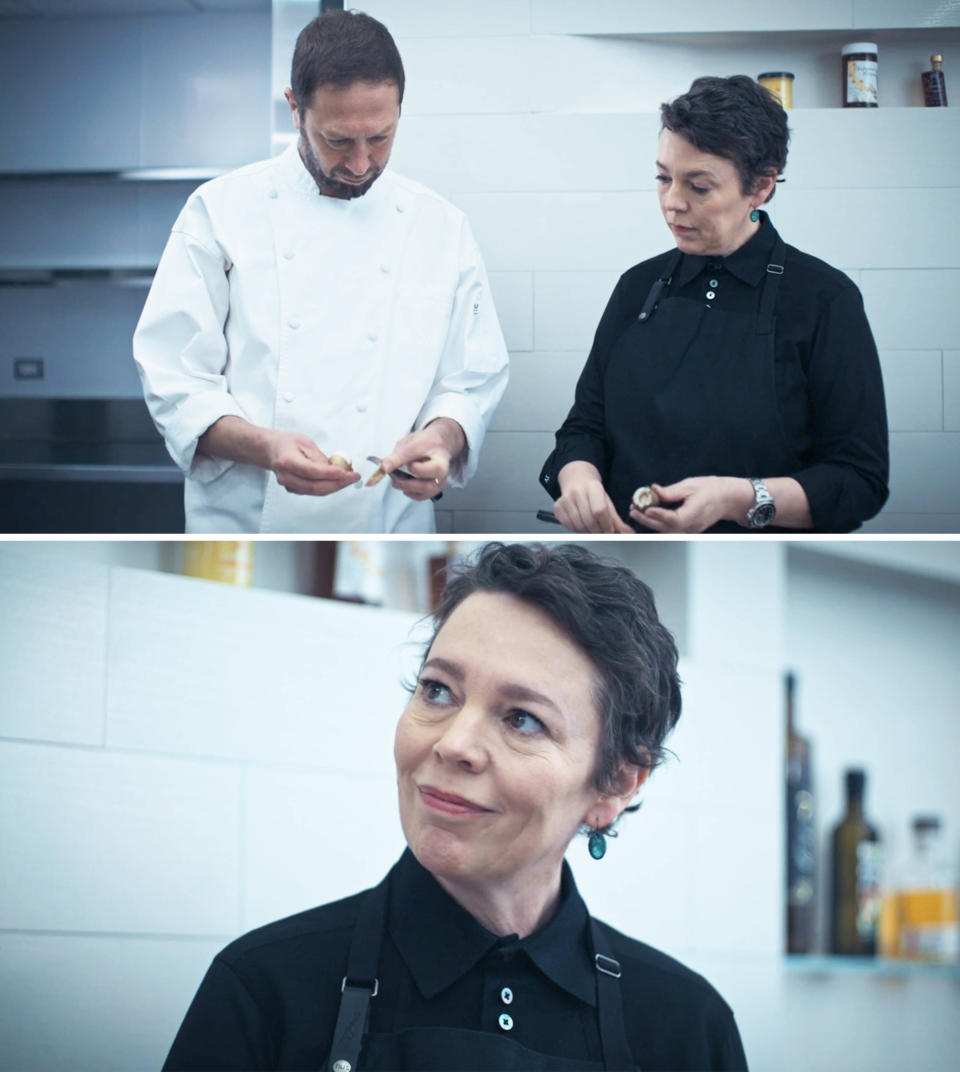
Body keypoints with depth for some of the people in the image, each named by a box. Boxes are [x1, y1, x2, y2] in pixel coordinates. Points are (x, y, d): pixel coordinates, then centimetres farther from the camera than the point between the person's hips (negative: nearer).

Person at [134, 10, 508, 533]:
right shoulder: (222, 211, -1)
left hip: (386, 538, 2)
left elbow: (470, 383, 9)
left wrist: (444, 437, -14)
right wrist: (262, 446, -21)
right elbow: (173, 376, -4)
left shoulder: (441, 229, 6)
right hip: (245, 526, -1)